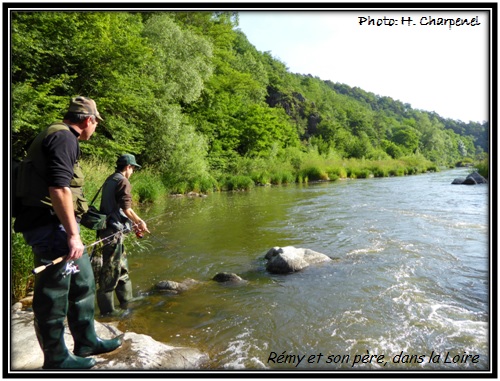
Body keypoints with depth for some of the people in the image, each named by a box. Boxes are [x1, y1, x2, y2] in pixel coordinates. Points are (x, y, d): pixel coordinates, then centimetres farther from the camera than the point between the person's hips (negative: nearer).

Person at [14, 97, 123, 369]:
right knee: (53, 295, 2)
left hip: (57, 227, 11)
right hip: (51, 227, -11)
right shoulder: (64, 137, -14)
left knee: (83, 283, 18)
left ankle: (86, 342, 30)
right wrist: (72, 234, -24)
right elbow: (58, 188, -24)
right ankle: (56, 359, 16)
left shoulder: (59, 137, 18)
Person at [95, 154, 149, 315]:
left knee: (122, 266, 19)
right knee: (111, 269, -4)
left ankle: (126, 302, 31)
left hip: (107, 227, 10)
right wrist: (139, 222, -4)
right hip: (114, 230, -10)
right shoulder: (123, 182, -11)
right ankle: (106, 310, 4)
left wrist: (132, 224, 22)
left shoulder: (109, 180, 16)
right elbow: (126, 209, -18)